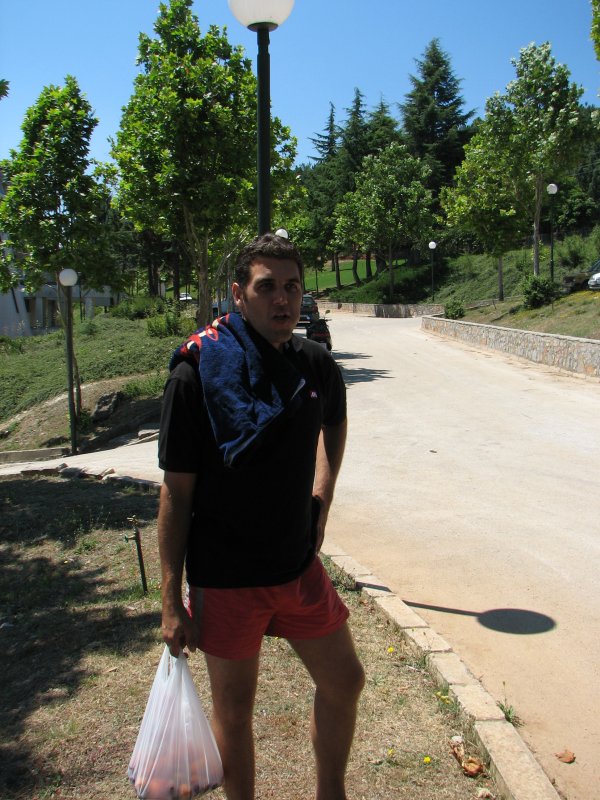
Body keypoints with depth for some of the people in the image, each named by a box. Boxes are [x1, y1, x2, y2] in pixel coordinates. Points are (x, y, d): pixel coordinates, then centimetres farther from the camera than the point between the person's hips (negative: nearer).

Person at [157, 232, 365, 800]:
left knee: (344, 682, 17)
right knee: (234, 711, 12)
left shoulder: (317, 366, -3)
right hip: (225, 578, -5)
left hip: (300, 566, 5)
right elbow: (176, 492, -14)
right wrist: (172, 601, -12)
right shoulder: (198, 373, -17)